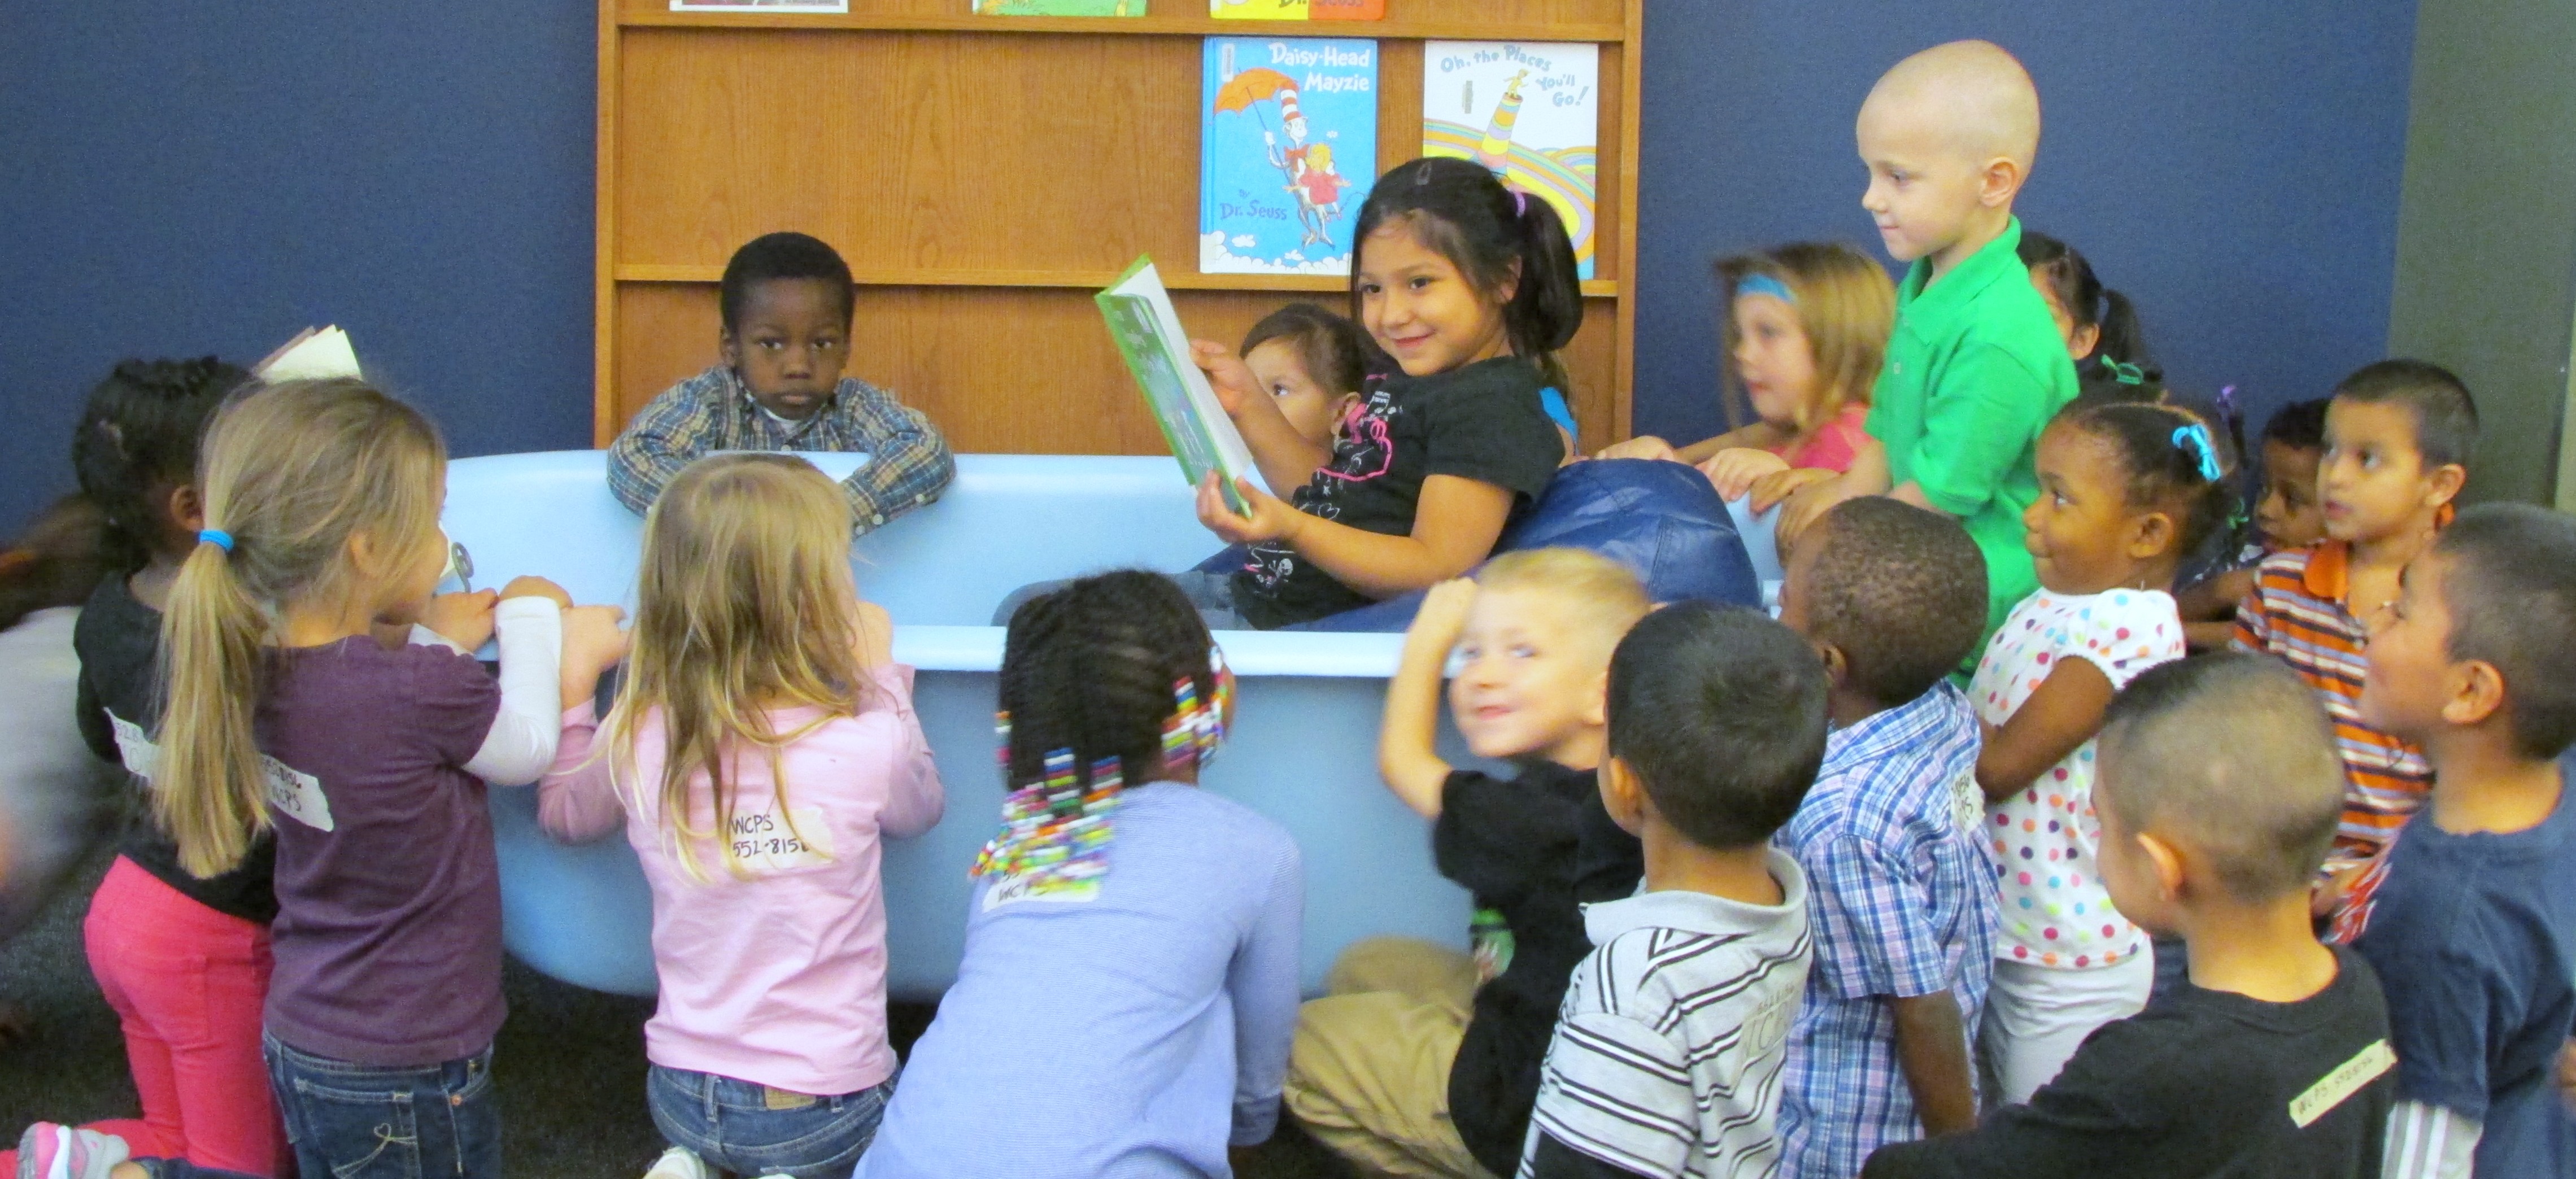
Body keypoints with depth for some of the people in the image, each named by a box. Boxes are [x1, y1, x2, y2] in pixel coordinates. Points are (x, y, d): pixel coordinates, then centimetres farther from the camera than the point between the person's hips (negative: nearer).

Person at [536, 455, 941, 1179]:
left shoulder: (637, 744, -11)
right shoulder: (870, 744, -19)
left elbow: (564, 813, 13)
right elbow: (919, 809, 6)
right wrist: (883, 675, 13)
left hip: (682, 1098, 4)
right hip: (828, 1111, -4)